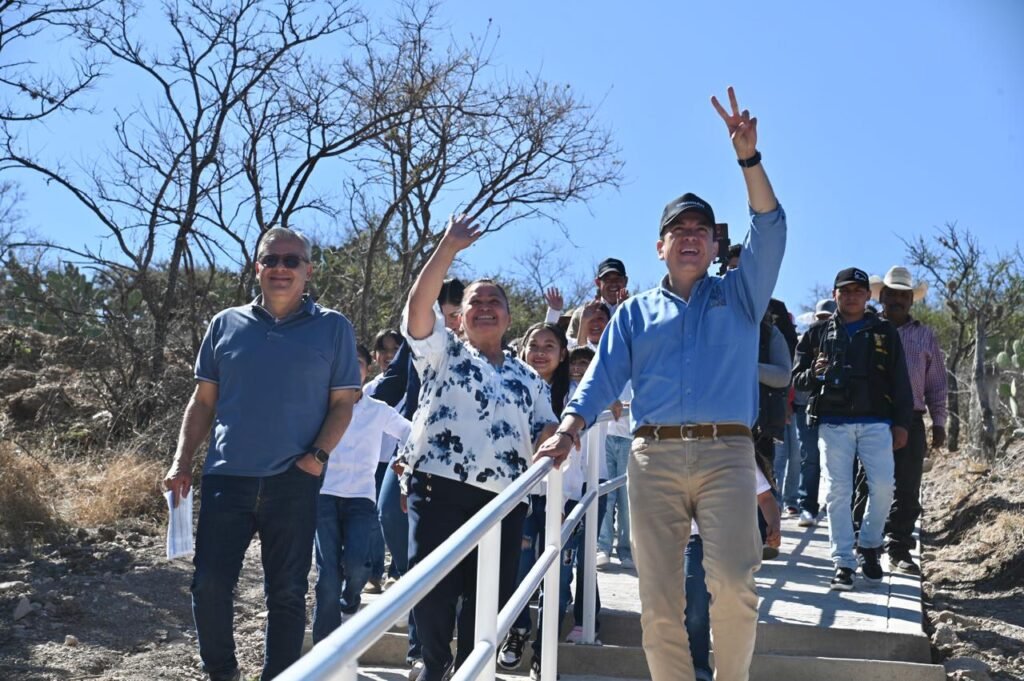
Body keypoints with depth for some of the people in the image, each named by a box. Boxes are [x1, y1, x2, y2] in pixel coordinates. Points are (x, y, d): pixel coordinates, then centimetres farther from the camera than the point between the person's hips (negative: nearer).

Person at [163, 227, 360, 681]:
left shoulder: (332, 328, 4)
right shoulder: (226, 324, 9)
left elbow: (343, 402, 3)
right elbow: (203, 400, 11)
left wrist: (318, 456, -10)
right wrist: (181, 463, 2)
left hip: (294, 482, -1)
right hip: (226, 477, 2)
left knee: (286, 591, 7)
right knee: (209, 584, 0)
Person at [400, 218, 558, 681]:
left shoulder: (528, 379, 21)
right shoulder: (443, 354, 11)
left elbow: (545, 432, 13)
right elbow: (418, 306, -6)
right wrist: (449, 247, -9)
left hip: (504, 499, 3)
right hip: (440, 488, -3)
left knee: (490, 594, 5)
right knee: (432, 587, -2)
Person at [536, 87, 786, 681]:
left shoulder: (739, 296, 16)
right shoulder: (635, 313, 20)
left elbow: (770, 230, 2)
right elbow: (603, 377, 10)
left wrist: (749, 156, -10)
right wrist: (571, 427, -8)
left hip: (726, 453, -1)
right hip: (653, 455, 2)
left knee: (733, 583, -17)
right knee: (659, 599, 0)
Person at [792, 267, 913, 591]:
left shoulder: (885, 332, 12)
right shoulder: (818, 333, 12)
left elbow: (900, 382, 11)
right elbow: (797, 378, 12)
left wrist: (901, 423, 4)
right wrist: (815, 373, -11)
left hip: (876, 422, 0)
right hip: (833, 423, 0)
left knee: (882, 487, -9)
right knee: (837, 492, -3)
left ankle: (869, 547, 14)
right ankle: (843, 562, 1)